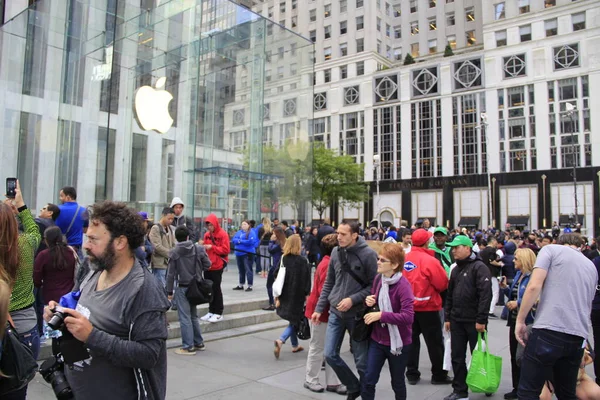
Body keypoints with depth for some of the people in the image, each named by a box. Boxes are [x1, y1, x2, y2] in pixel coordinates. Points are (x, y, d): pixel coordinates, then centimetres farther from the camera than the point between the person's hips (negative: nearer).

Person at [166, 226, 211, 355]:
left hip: (182, 288, -4)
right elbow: (207, 265, 1)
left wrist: (169, 291, 0)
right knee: (194, 316, 18)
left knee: (185, 317, 2)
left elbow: (171, 274, -7)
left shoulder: (174, 252, -9)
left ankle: (188, 347, 4)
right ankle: (199, 343, 25)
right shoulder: (199, 248, -3)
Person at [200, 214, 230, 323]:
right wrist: (203, 246, -2)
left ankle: (218, 313, 6)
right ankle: (211, 311, 20)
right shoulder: (207, 234, 11)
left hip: (217, 265, -6)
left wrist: (212, 247, -18)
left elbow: (225, 250, -14)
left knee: (216, 289, -2)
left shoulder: (223, 234, -9)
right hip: (207, 265, 6)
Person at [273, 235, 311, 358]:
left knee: (293, 321, 20)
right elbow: (306, 281, -12)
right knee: (295, 322, 5)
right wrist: (307, 295, -2)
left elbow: (277, 278, 2)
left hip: (285, 297, 5)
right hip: (297, 297, -5)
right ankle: (280, 340, -14)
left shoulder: (283, 259, 0)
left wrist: (277, 296, 9)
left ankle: (295, 345, 27)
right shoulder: (302, 261, -13)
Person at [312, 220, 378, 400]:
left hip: (357, 314, -5)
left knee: (362, 361, 6)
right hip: (335, 313, 5)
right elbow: (329, 283, 8)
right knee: (330, 355, 6)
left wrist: (353, 299, -19)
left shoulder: (368, 254, -13)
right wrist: (319, 308, 5)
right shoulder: (335, 252, 2)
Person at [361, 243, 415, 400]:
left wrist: (381, 315, -29)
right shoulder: (378, 278, -2)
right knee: (368, 380, 5)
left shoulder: (403, 285, -23)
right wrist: (370, 301, -8)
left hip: (398, 342, -5)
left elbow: (408, 316, -30)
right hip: (377, 339, 5)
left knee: (397, 382, 17)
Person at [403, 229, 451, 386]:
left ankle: (412, 374, 20)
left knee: (412, 340, 13)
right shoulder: (429, 260, -19)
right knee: (435, 342, 10)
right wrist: (432, 287, 7)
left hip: (409, 306, 5)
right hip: (427, 306, -5)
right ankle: (439, 375, 21)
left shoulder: (404, 259, -4)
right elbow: (443, 284, -13)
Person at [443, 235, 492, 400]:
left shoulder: (479, 267, -11)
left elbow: (485, 294, -18)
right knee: (457, 356, 10)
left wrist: (481, 320, -21)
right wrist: (447, 317, 14)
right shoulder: (456, 269, 13)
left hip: (474, 321, -7)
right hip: (457, 320, 7)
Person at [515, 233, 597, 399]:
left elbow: (534, 286, -9)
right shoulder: (591, 266, 23)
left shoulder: (551, 249, 5)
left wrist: (520, 320, -4)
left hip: (549, 330, -6)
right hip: (578, 336, 6)